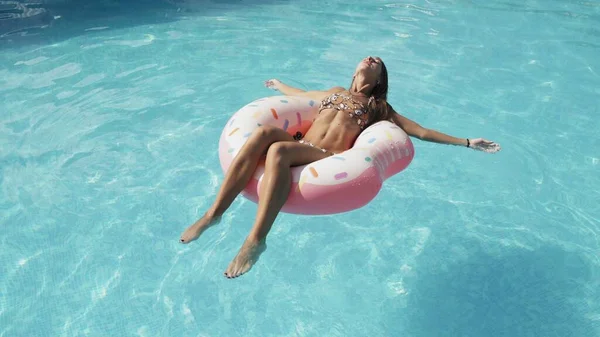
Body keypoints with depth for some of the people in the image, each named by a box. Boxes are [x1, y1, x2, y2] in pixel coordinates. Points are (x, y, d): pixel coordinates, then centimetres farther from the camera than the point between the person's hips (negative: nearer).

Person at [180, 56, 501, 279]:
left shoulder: (379, 107, 25)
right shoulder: (334, 92, 35)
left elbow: (420, 131, 21)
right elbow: (298, 93, 52)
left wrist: (466, 142, 16)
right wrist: (279, 85, 70)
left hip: (327, 159, -3)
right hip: (299, 148, 3)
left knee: (278, 149, -36)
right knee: (264, 131, -31)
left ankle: (256, 239, -38)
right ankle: (214, 213, -33)